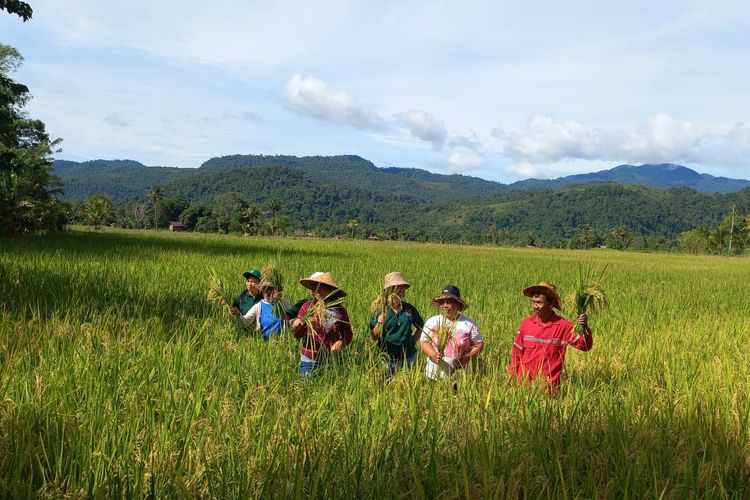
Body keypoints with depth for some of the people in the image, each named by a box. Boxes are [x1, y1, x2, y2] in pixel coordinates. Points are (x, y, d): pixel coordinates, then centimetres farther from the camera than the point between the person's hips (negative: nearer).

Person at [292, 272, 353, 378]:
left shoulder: (341, 311, -3)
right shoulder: (307, 307, -5)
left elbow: (348, 335, 10)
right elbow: (297, 335, 0)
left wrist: (341, 342, -10)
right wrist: (297, 328, -21)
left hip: (332, 361, 1)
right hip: (309, 361, 0)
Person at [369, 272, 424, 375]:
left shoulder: (409, 309, 0)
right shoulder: (379, 310, -6)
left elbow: (421, 326, 17)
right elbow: (374, 337, -7)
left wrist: (413, 340, 5)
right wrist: (379, 324, -23)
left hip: (408, 356, 2)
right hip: (387, 357, -2)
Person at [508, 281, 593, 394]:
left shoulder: (563, 326, -9)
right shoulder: (527, 322, -2)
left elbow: (585, 346, -12)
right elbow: (517, 351, 7)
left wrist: (585, 328, -30)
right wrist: (512, 376, 6)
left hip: (550, 384, -2)